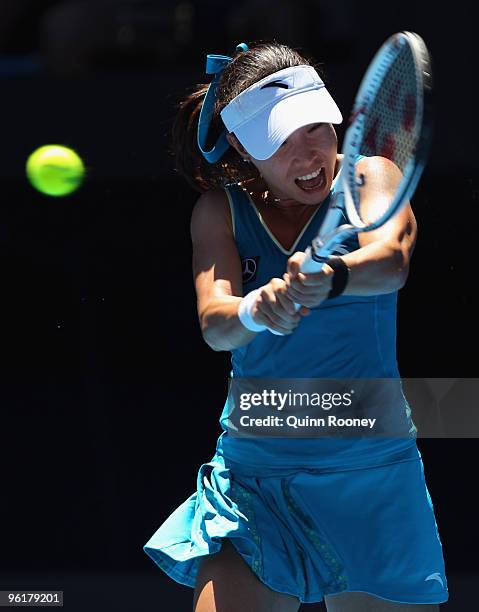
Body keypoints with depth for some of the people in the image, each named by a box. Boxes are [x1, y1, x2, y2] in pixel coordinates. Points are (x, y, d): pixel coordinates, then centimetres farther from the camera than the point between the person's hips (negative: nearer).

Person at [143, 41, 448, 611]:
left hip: (372, 477, 0)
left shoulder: (369, 177, -3)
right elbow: (212, 321, -14)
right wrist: (255, 312, -38)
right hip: (253, 474, 1)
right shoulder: (219, 210, 1)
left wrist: (328, 279, -47)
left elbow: (391, 258, -25)